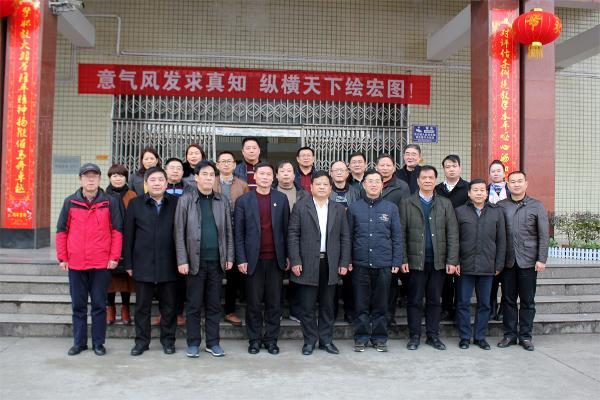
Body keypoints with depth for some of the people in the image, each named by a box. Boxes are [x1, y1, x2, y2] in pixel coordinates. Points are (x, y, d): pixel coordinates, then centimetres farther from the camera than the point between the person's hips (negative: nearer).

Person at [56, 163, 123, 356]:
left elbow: (117, 230, 1)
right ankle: (79, 342, 22)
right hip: (75, 263, 2)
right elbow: (61, 231, 8)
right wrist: (62, 258, 4)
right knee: (78, 305, 10)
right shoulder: (70, 202, 6)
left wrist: (114, 257, -5)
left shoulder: (110, 202, 1)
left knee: (99, 304, 5)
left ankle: (98, 343, 16)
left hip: (101, 263, -2)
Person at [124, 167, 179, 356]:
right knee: (142, 305, 9)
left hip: (168, 264, 0)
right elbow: (128, 235, 4)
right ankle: (142, 341, 22)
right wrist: (128, 263, 1)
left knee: (169, 306, 9)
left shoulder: (176, 203, 3)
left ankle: (168, 339, 22)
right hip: (143, 265, 0)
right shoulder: (135, 204, 4)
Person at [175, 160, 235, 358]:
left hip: (217, 261, 2)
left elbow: (228, 231, 9)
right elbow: (180, 232, -2)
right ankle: (193, 343, 19)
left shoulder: (223, 201, 8)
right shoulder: (185, 200, 1)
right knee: (194, 304, 6)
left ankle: (213, 342, 20)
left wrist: (229, 257, 3)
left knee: (214, 304, 10)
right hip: (195, 261, -2)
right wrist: (182, 260, -8)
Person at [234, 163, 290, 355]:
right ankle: (254, 339, 19)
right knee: (253, 302, 5)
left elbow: (286, 229, 7)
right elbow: (238, 233, 1)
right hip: (253, 259, -1)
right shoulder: (243, 200, 2)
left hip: (276, 259, 1)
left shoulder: (281, 199, 6)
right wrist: (241, 259, -5)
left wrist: (288, 256, 3)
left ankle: (271, 339, 19)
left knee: (274, 301, 7)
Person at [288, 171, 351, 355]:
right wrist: (295, 261, -9)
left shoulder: (339, 209, 9)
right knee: (307, 306, 3)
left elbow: (345, 238, 8)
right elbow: (293, 235, -2)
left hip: (330, 264, 2)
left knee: (327, 305, 11)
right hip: (308, 264, -2)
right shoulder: (300, 207, 1)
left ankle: (326, 340, 23)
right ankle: (310, 341, 17)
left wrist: (344, 263, 1)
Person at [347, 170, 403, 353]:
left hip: (384, 264, 0)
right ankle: (361, 338, 17)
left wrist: (397, 261, 0)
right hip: (360, 263, 0)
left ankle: (379, 338, 20)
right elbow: (348, 236, 5)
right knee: (361, 304, 6)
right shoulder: (354, 207, 5)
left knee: (381, 304, 8)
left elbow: (397, 236, 6)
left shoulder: (390, 208, 6)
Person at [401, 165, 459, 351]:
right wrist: (403, 259, -8)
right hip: (415, 260, -2)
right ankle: (414, 336, 15)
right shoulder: (407, 203, 3)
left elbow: (452, 234, 5)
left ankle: (433, 336, 20)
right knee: (415, 300, 4)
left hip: (438, 261, 2)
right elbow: (401, 233, -1)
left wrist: (452, 260, -3)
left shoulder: (445, 204, 9)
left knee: (435, 300, 9)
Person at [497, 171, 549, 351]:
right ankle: (510, 334, 18)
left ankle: (525, 336, 18)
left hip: (528, 260, -1)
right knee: (509, 299, 7)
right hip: (507, 261, 1)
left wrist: (541, 259, -6)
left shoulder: (537, 206, 3)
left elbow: (544, 235, 1)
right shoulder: (500, 206, 4)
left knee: (528, 301, 6)